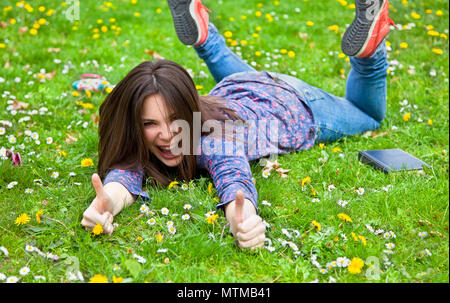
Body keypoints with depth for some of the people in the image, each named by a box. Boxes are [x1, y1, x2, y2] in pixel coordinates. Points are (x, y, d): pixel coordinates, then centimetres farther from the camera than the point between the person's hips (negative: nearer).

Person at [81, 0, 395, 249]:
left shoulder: (215, 134, -48)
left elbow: (236, 180, -66)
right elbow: (126, 170, -51)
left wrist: (242, 219, -88)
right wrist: (107, 202, -74)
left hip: (292, 105, -4)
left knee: (370, 115, 22)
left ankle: (368, 43, 15)